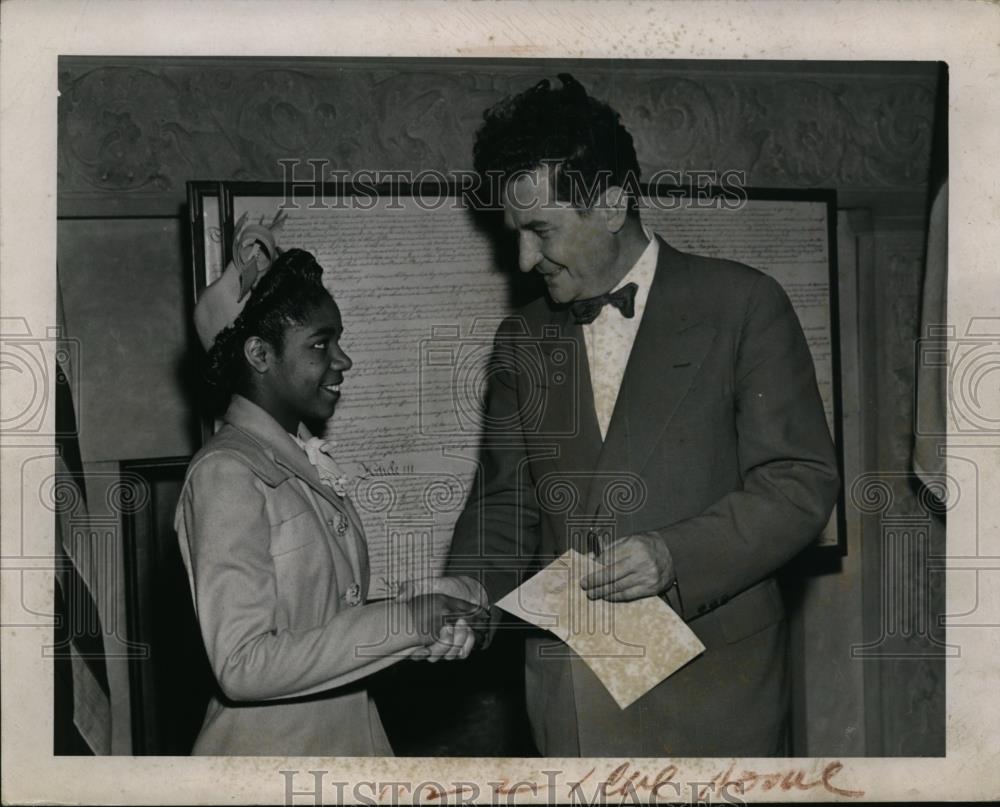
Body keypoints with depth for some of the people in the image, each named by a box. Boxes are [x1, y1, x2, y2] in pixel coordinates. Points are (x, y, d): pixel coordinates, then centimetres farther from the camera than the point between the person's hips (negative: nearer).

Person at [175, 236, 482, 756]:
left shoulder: (309, 463, 8)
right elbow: (242, 666, -23)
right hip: (270, 747, -7)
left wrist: (427, 635, -5)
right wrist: (402, 623, -23)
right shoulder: (227, 473, -17)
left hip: (343, 735, 7)